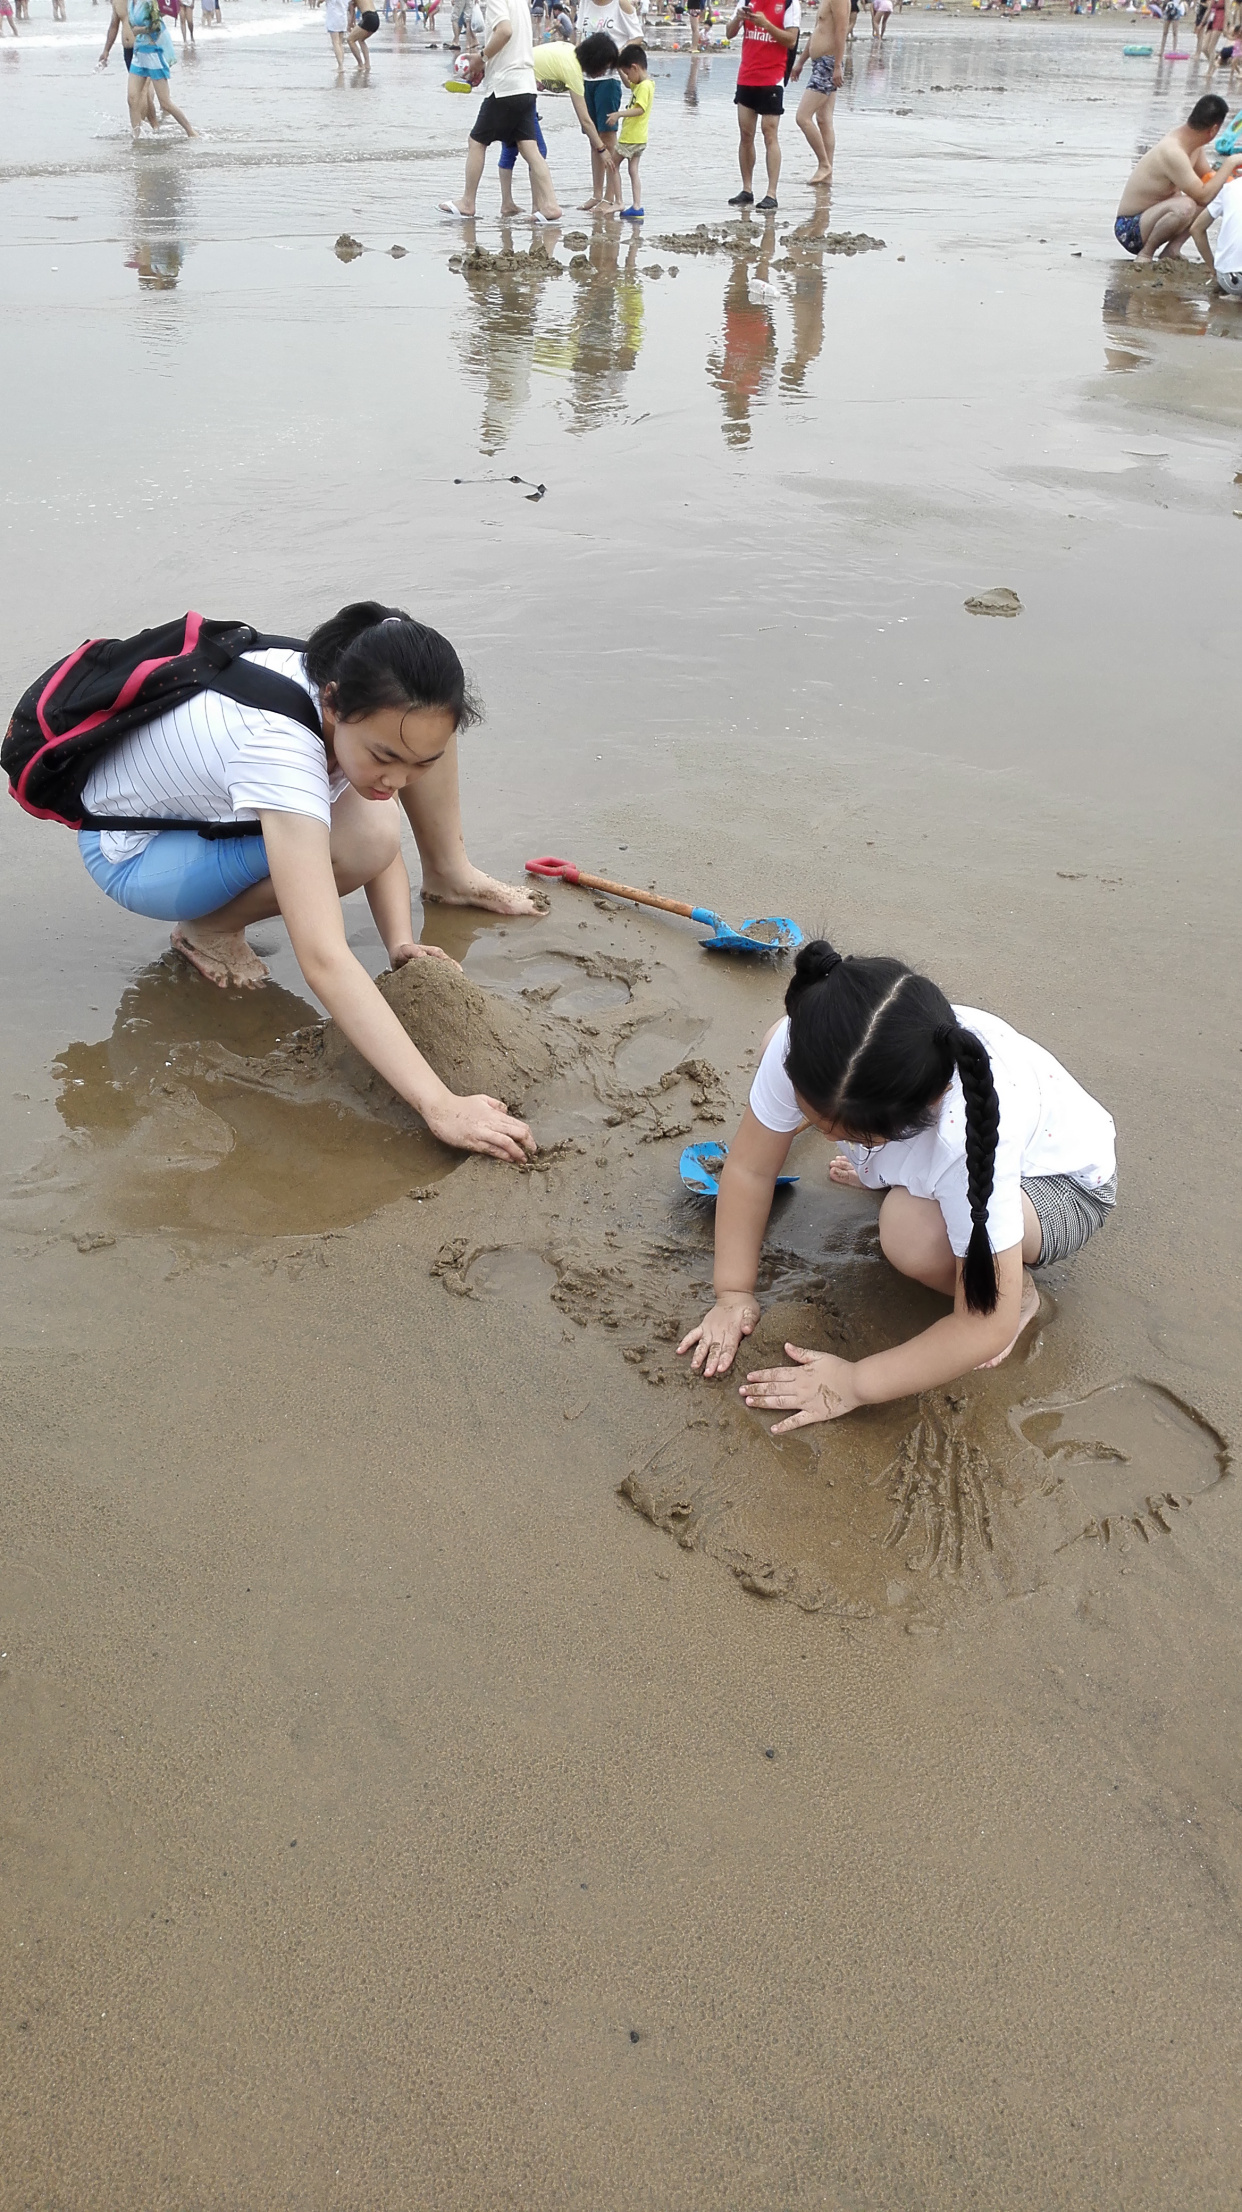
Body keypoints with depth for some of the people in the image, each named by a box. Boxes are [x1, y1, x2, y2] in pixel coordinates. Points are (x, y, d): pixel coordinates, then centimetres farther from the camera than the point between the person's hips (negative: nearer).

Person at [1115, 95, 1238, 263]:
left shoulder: (1195, 147, 2)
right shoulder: (1173, 153, -27)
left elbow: (1206, 177, 18)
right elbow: (1203, 197, -28)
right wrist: (1230, 162, -20)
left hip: (1148, 220, 10)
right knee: (1185, 206, -37)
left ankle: (1172, 249, 2)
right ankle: (1145, 254, -16)